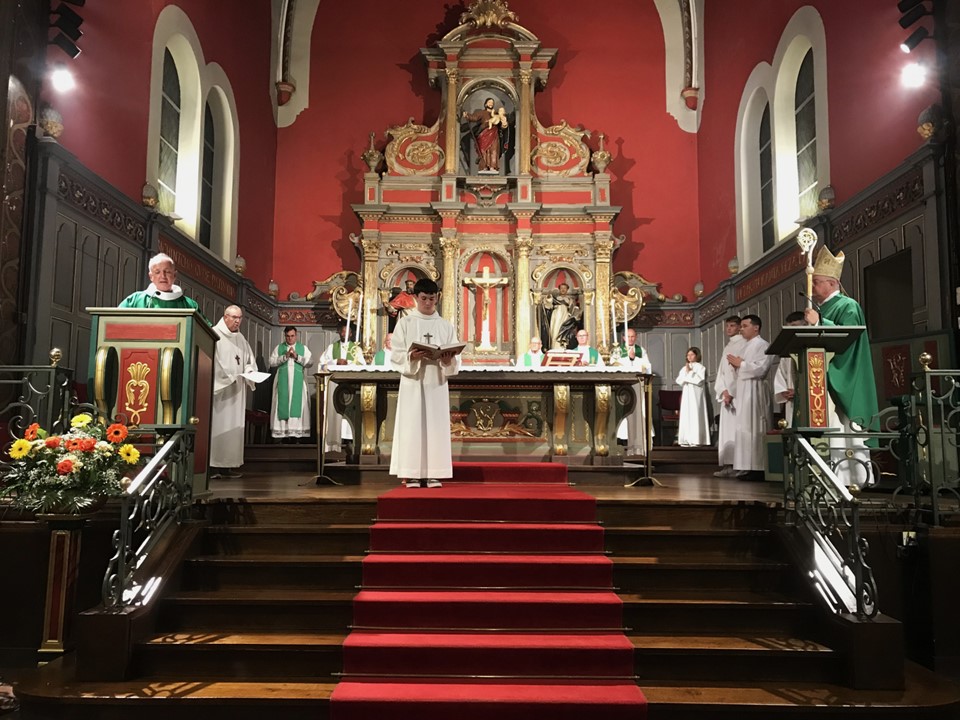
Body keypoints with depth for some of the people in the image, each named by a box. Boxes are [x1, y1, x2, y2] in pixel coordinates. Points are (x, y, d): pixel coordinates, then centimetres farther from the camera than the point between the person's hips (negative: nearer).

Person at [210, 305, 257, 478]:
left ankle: (228, 464, 6)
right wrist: (228, 378, -16)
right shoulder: (214, 335, -4)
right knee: (216, 425, -7)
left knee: (234, 426, 4)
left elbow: (250, 361, 20)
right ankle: (211, 465, -5)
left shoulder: (241, 338, 17)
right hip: (218, 388, -6)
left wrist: (249, 372, -3)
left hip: (236, 391, 6)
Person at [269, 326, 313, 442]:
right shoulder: (278, 348, 9)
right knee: (283, 405, -2)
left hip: (298, 382, 0)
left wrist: (297, 356, -13)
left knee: (297, 405, -2)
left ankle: (295, 432, 1)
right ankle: (283, 432, 1)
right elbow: (272, 362, -2)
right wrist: (285, 356, -14)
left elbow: (310, 362, -1)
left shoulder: (303, 348, 8)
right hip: (283, 382, 0)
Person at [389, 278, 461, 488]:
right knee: (412, 427, -3)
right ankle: (412, 474, 1)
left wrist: (448, 361, -17)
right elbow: (396, 355, -2)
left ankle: (433, 474, 6)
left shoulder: (446, 326, 9)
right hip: (412, 383, -2)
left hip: (437, 383, 2)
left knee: (436, 427, 0)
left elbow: (455, 360, 5)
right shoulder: (405, 323, 5)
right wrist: (411, 357, -21)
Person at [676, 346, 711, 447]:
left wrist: (690, 372, -8)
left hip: (696, 394, -5)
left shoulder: (700, 367, 1)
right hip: (686, 394, 5)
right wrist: (686, 373, -6)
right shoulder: (684, 368, 17)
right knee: (685, 416, 1)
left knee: (695, 415, -10)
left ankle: (696, 440, -11)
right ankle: (686, 440, 1)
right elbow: (678, 380, 7)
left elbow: (699, 380, -11)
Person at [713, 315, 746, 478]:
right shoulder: (727, 347, 22)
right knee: (726, 428, 2)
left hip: (738, 393, -7)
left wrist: (732, 392, -13)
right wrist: (723, 391, 0)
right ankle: (728, 464, 1)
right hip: (727, 393, 7)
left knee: (737, 428, -11)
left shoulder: (743, 345, -2)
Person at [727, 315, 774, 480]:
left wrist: (740, 364, -8)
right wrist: (737, 364, 5)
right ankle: (747, 467, 7)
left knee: (753, 428, -10)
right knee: (745, 428, 6)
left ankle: (757, 468, -8)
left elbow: (761, 368, -18)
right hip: (743, 391, 9)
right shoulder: (745, 346, 20)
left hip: (754, 391, -9)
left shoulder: (762, 345, -5)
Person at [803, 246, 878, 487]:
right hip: (825, 383, 8)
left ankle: (856, 480, -3)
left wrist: (818, 323, -22)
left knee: (846, 435, -8)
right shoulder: (823, 309, 18)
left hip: (843, 384, -8)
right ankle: (837, 482, 9)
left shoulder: (848, 307, -5)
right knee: (831, 435, 6)